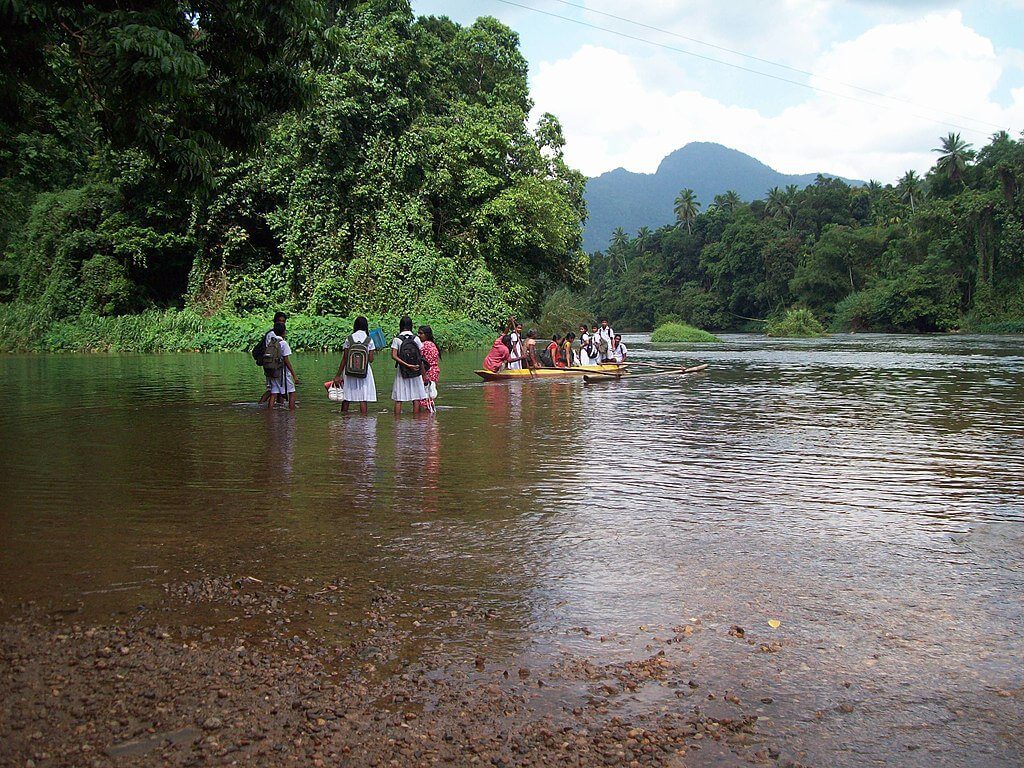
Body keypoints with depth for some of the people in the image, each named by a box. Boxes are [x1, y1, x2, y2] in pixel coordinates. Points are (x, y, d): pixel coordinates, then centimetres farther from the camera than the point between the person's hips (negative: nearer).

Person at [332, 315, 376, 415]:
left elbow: (344, 359, -3)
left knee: (346, 398, 10)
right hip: (364, 372, -1)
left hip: (349, 372, 1)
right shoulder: (369, 340, -3)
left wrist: (338, 375, 0)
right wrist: (373, 350, 16)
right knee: (363, 399, 1)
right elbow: (371, 359, -4)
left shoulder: (349, 339, -1)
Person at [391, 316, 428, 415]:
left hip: (401, 371, -1)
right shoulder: (416, 338, -1)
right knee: (416, 398, 6)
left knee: (398, 399, 3)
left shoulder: (397, 339, -4)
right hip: (416, 373, 1)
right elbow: (421, 358, -1)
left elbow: (394, 356, -15)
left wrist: (406, 365, -16)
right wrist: (424, 374, 4)